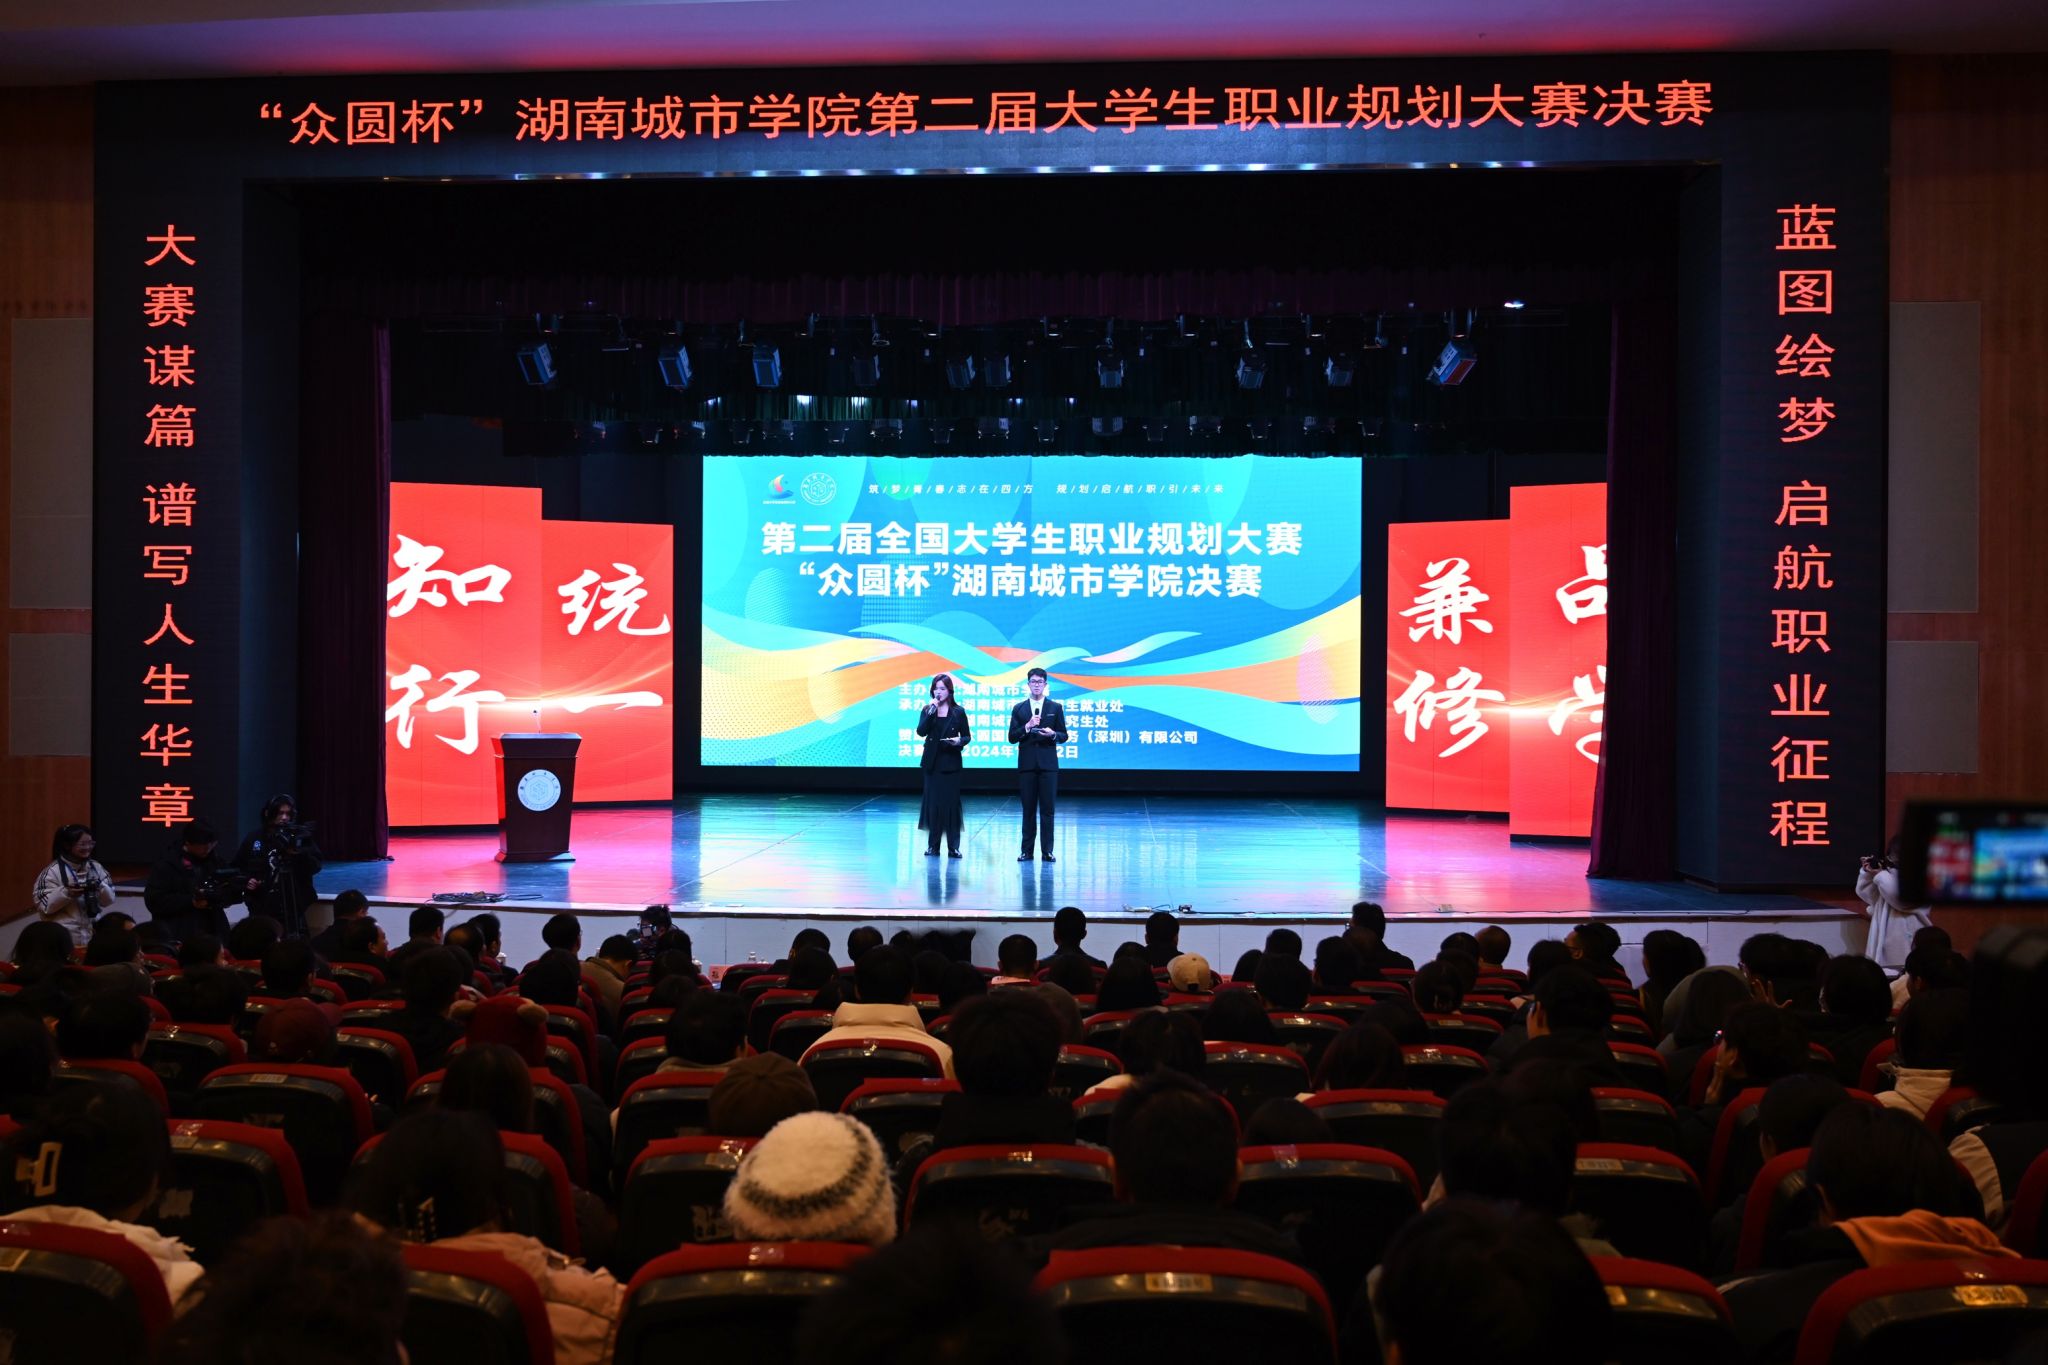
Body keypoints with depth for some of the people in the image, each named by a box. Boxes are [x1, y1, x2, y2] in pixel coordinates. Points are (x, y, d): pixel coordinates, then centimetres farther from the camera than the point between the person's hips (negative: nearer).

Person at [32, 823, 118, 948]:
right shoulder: (53, 871, -6)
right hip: (64, 939, -5)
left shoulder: (95, 867, 9)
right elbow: (44, 906, -10)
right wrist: (66, 892, -23)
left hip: (93, 936, 5)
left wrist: (100, 887, -11)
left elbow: (109, 901, 8)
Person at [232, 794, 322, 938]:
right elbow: (237, 867, 15)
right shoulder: (255, 838, 5)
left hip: (292, 909, -2)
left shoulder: (300, 837, -1)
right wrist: (246, 880, -4)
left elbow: (315, 866, -10)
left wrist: (297, 853, -26)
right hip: (262, 909, 2)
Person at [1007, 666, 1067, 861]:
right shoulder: (1019, 709, 7)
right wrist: (1027, 727, -13)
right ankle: (1027, 850, 8)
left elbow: (1064, 736, 5)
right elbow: (1012, 738, 3)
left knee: (1047, 808, -1)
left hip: (1048, 764, -1)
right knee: (1028, 808, 4)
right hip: (1026, 764, 1)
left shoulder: (1056, 708, 5)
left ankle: (1047, 850, 4)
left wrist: (1052, 734, -16)